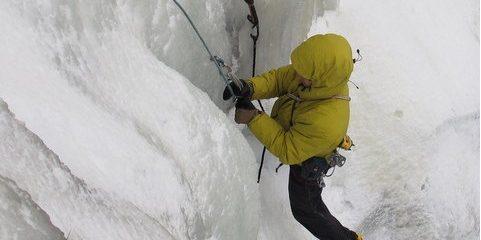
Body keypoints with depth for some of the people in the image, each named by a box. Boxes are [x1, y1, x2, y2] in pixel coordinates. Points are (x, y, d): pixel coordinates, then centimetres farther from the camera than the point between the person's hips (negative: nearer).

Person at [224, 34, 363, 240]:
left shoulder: (326, 123, -47)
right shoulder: (320, 77, -27)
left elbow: (287, 151, -35)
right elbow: (277, 79, -15)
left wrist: (253, 118, -36)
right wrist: (249, 87, -33)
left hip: (307, 164, -6)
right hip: (294, 136, 6)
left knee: (306, 209, 20)